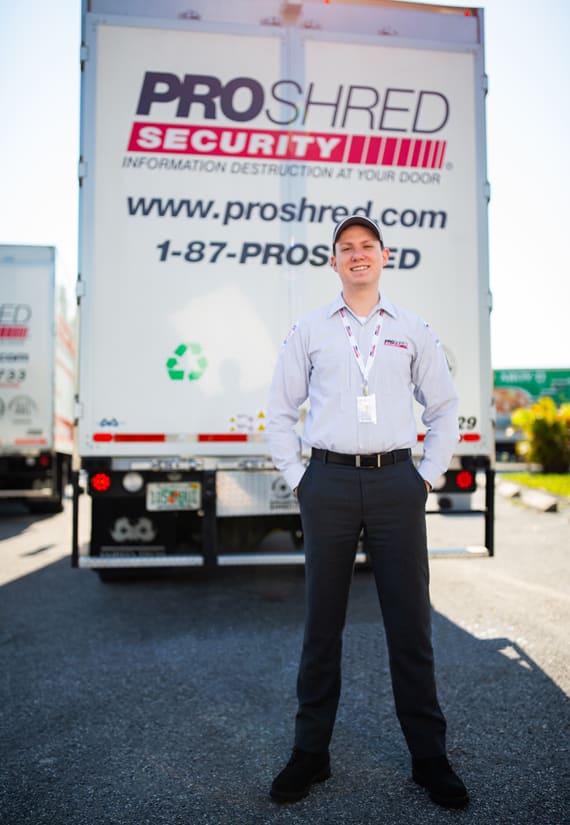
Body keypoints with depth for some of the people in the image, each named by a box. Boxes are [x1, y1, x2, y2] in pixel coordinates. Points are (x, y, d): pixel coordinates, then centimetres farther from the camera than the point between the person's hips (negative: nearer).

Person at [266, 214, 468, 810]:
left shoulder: (412, 331, 10)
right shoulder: (308, 331, 9)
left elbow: (443, 409, 14)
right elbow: (280, 412, 11)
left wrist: (428, 475, 5)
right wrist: (297, 480, 4)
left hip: (395, 481, 0)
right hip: (329, 482, 0)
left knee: (409, 622, 5)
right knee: (321, 622, 8)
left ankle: (428, 756, 20)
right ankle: (310, 752, 21)